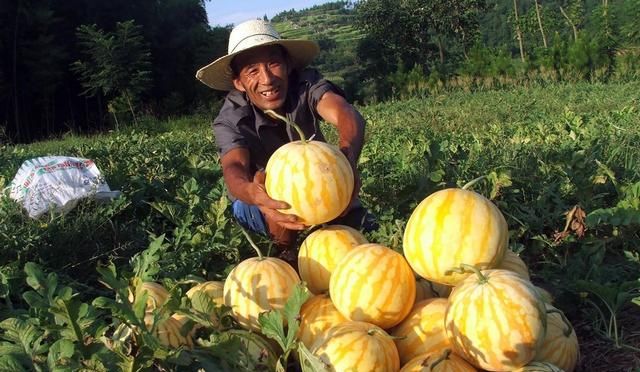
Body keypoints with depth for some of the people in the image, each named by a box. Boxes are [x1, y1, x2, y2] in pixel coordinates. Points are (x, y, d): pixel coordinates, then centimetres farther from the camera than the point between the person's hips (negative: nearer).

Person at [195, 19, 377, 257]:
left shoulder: (306, 84, -25)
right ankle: (284, 257, -10)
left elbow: (346, 114, -43)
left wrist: (348, 158, -67)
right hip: (256, 202, -1)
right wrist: (251, 192, -70)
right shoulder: (230, 120, -26)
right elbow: (234, 168, -45)